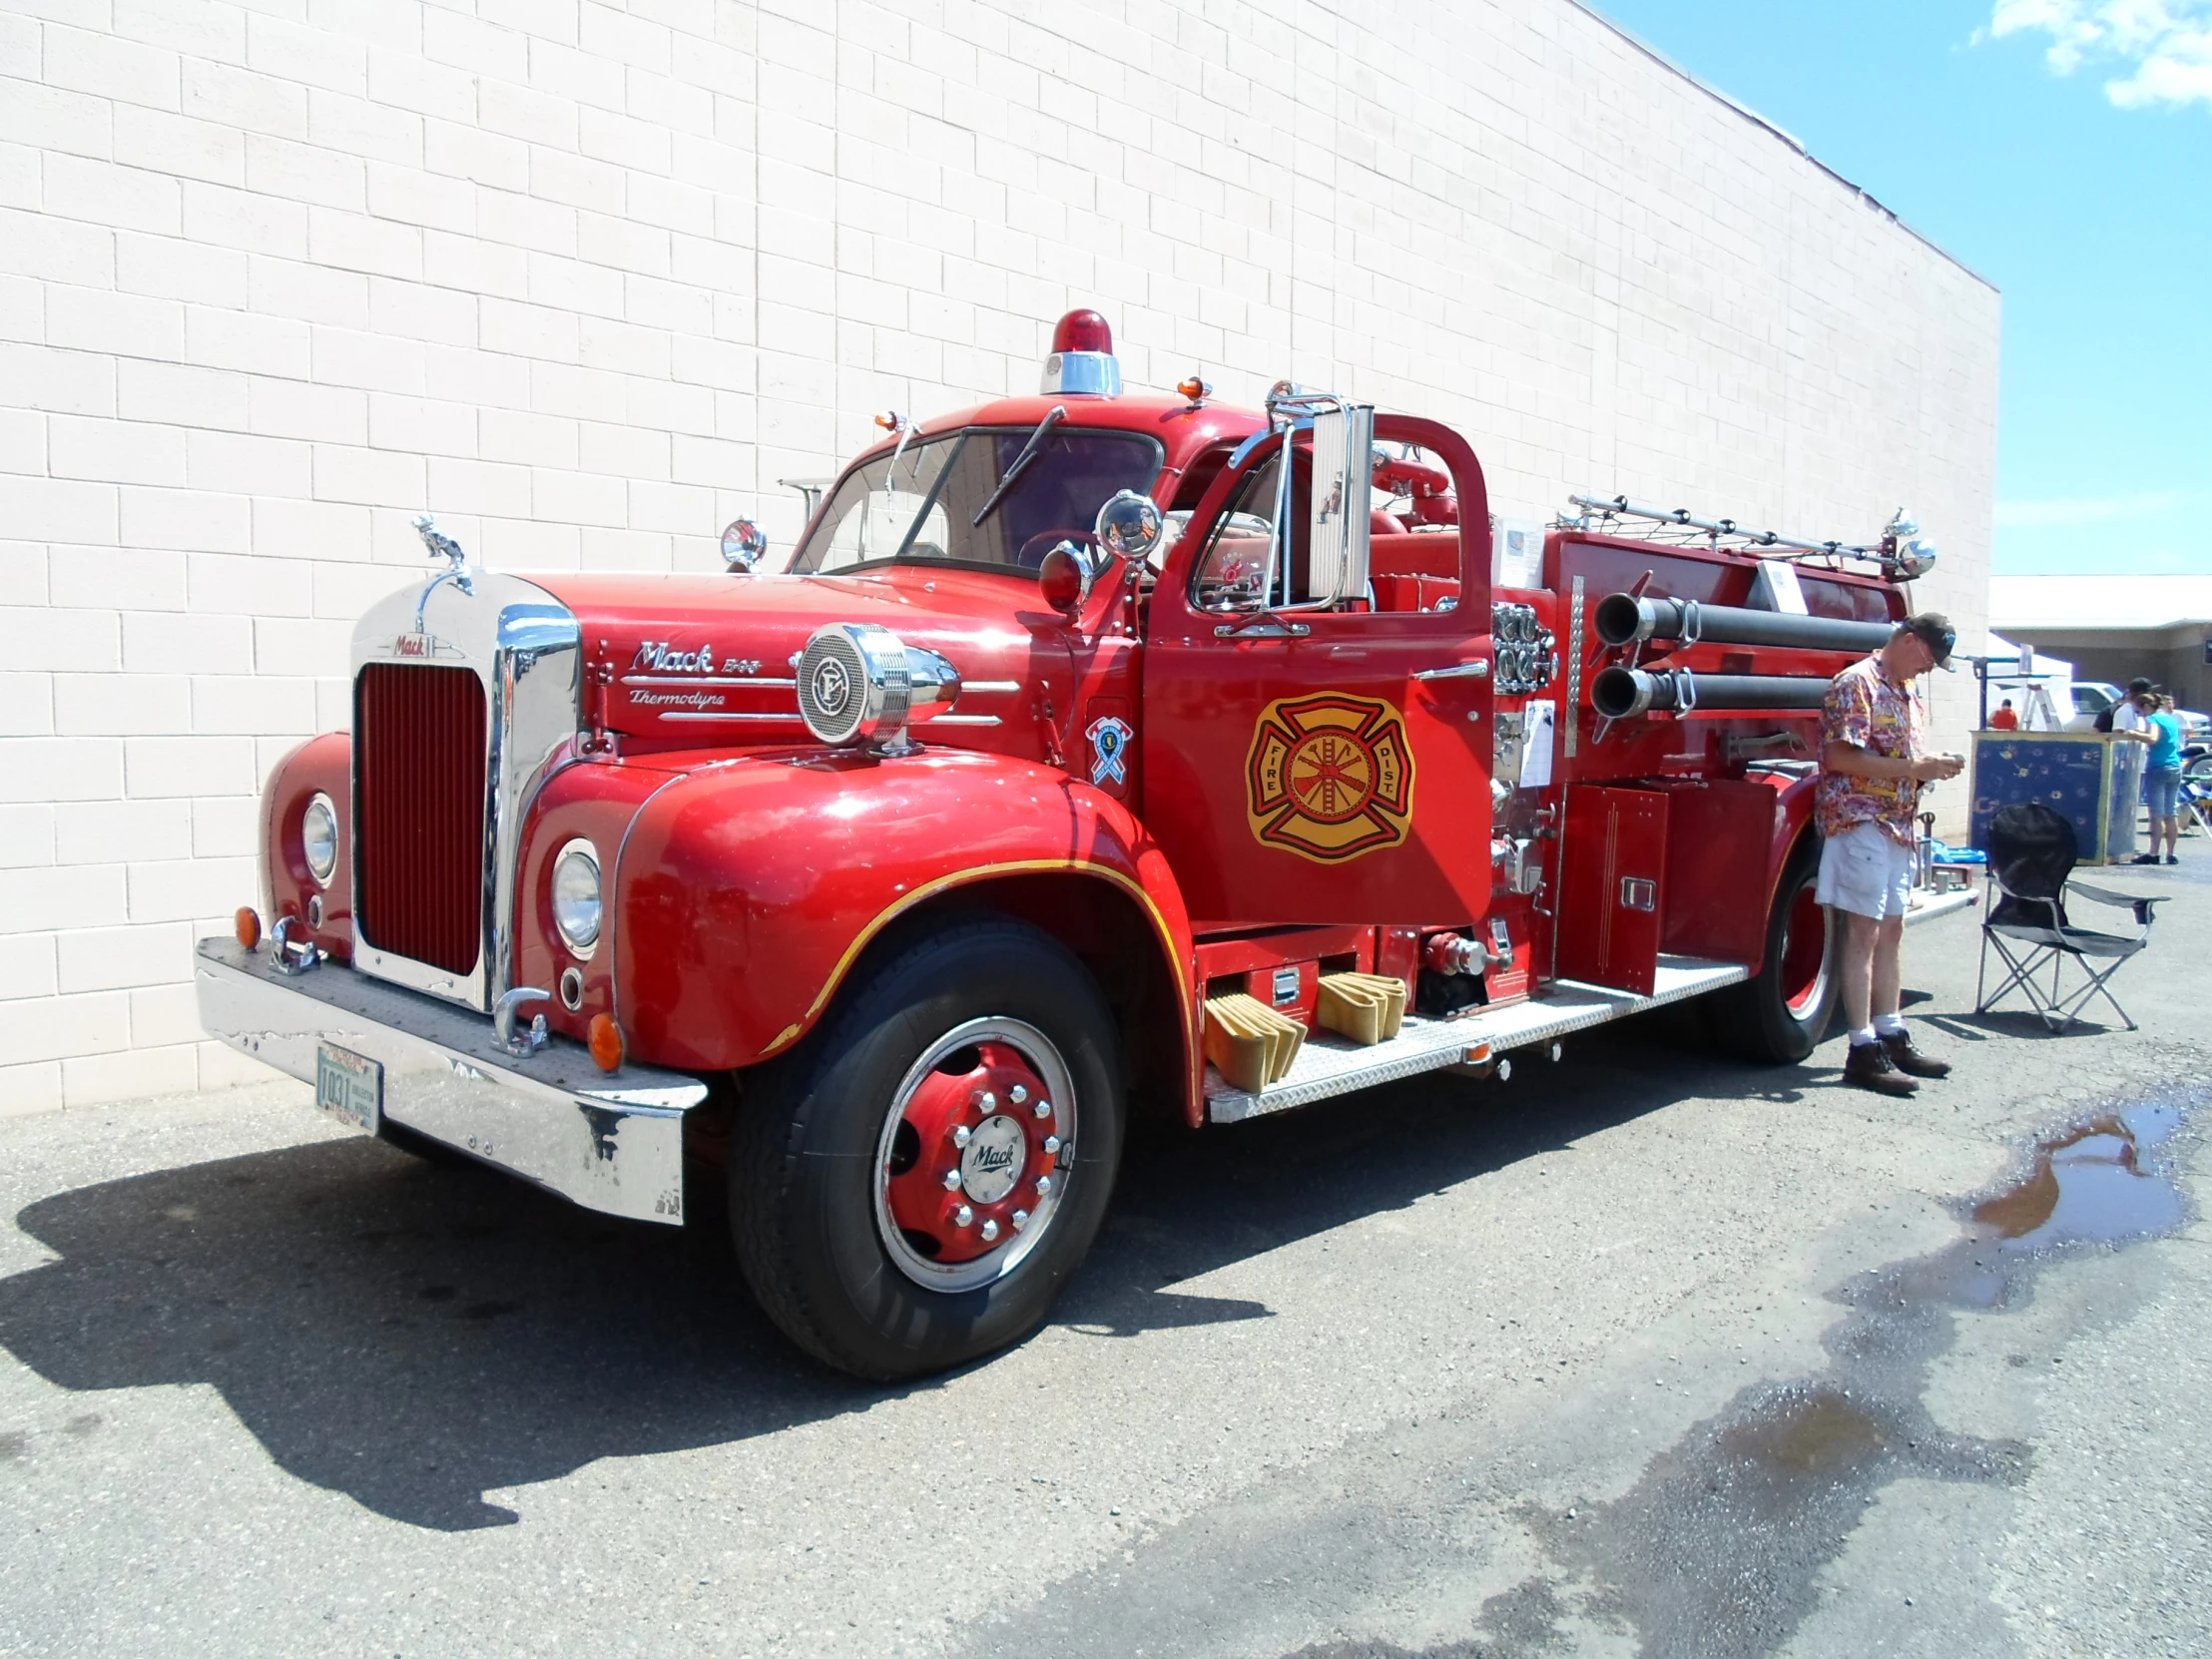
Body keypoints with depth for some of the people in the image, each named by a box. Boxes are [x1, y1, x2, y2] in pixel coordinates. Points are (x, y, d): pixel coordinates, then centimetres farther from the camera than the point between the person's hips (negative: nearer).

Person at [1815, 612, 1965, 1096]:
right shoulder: (1856, 684, -10)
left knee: (1891, 932, 13)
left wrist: (1931, 766, 5)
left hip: (1897, 827, 9)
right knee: (1864, 933, -8)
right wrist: (1915, 769, -18)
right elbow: (1840, 756, -20)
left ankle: (1892, 1037, 21)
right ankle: (1863, 1051, -5)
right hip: (1860, 823, -9)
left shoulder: (1906, 695, 18)